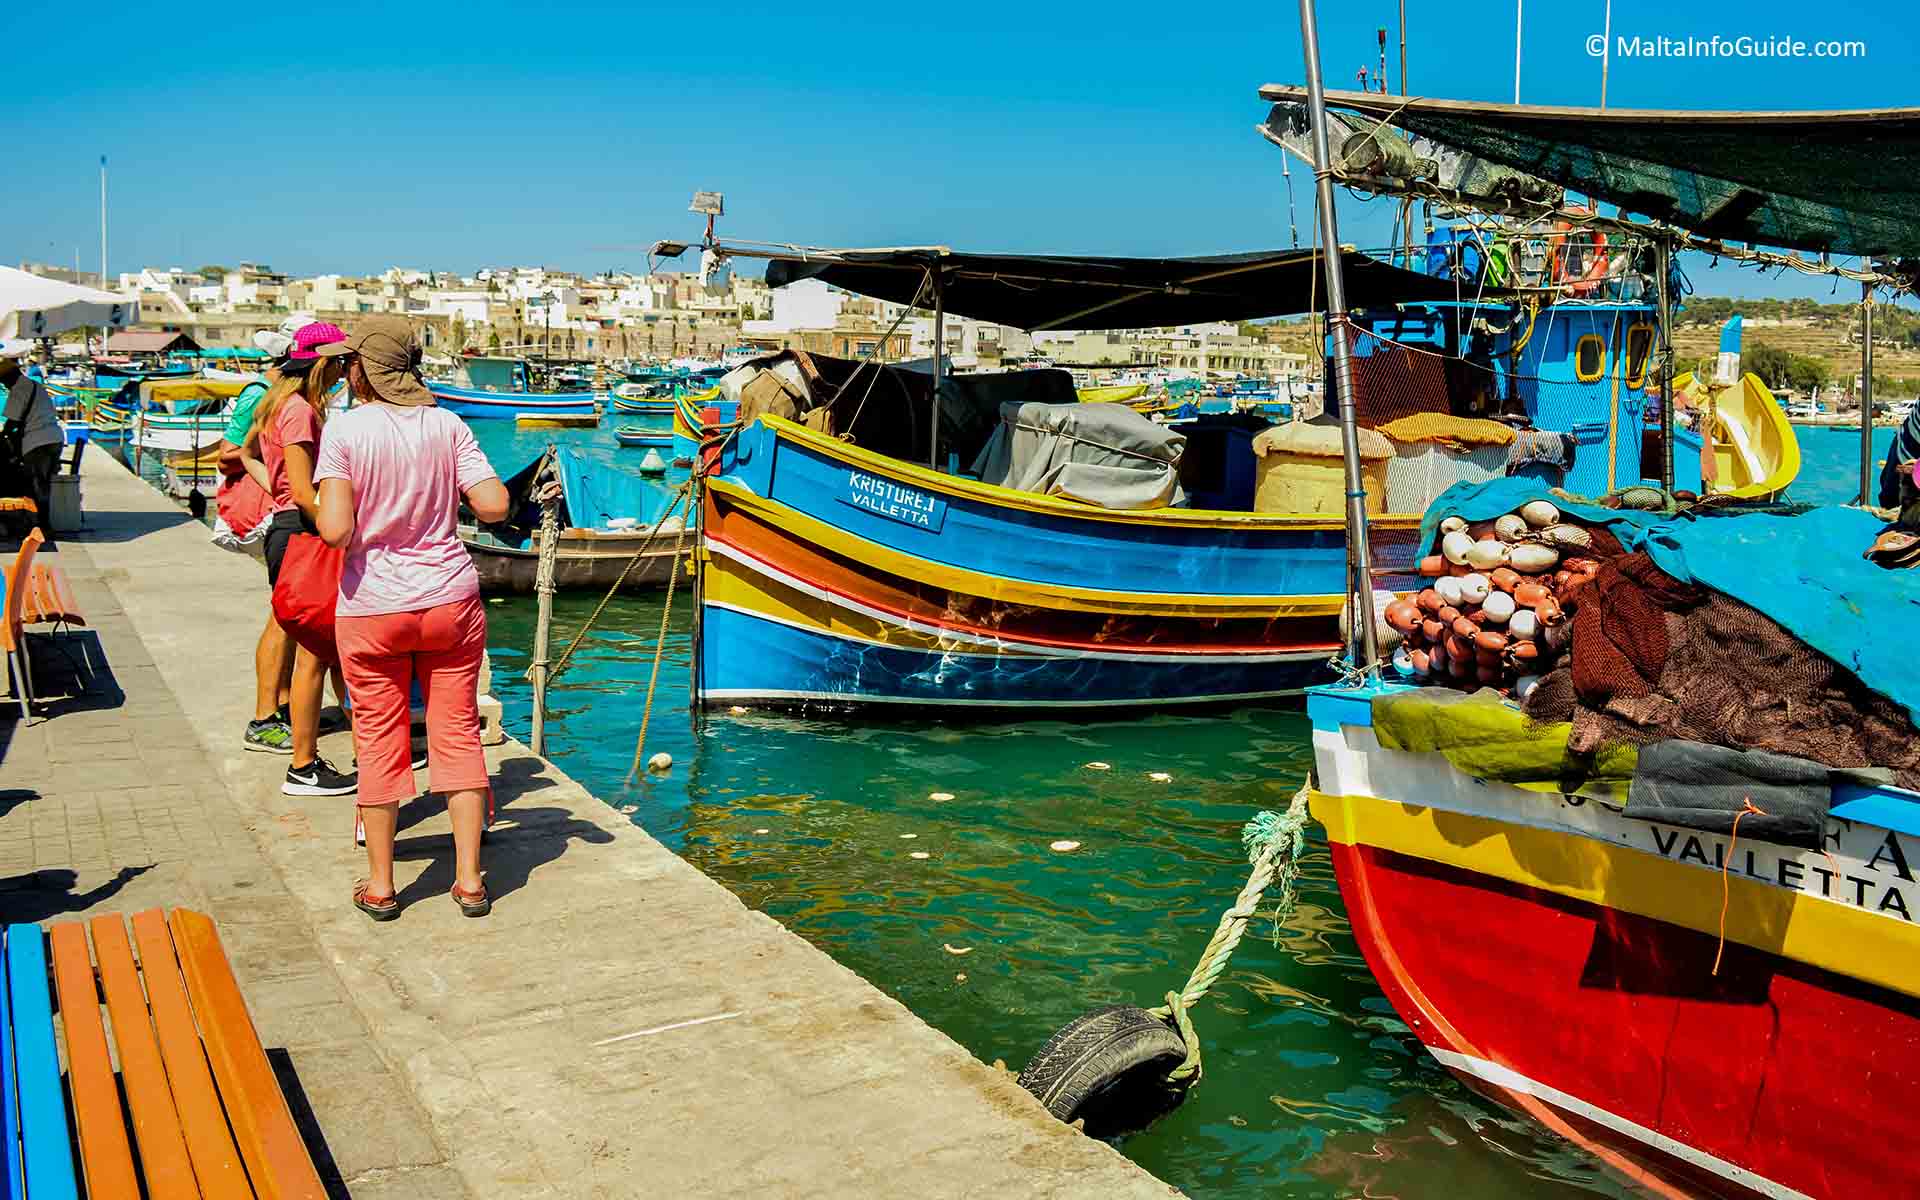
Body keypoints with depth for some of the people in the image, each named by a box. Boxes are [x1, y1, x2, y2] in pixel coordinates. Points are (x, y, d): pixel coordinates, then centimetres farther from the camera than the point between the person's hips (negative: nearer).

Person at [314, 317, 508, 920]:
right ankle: (469, 879, 14)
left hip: (372, 607, -2)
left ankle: (380, 886, 19)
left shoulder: (345, 429, -9)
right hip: (450, 601, 2)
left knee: (380, 741, 9)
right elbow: (495, 505, -7)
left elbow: (334, 530, -18)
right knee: (458, 734, 10)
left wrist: (343, 514, 4)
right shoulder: (446, 425, 0)